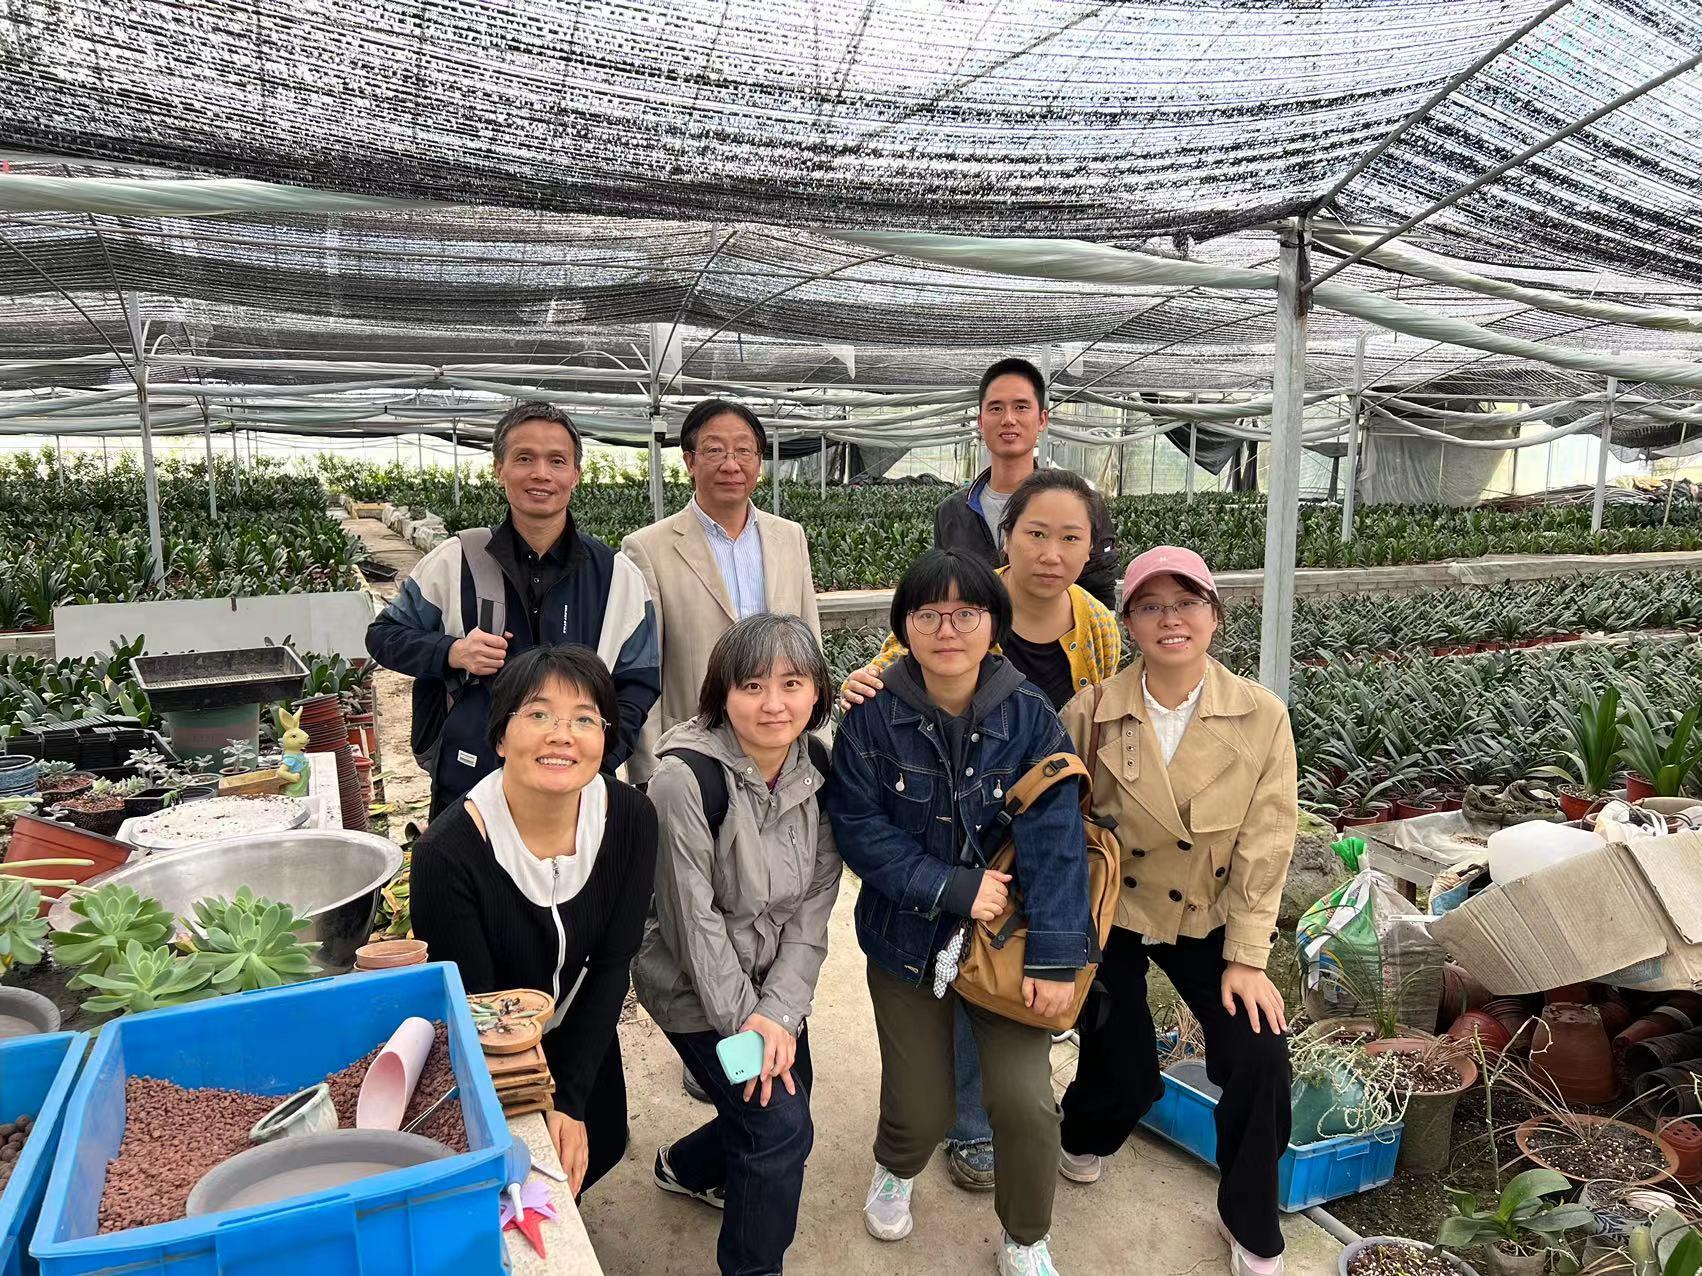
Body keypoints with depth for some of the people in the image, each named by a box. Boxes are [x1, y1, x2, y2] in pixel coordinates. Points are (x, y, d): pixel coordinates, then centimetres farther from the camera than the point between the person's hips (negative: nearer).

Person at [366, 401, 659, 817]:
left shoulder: (616, 575, 0)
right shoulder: (456, 561, -1)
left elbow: (639, 683, 4)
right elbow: (383, 636, 9)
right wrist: (450, 654, -11)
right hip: (465, 790, 0)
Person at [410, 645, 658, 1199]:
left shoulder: (630, 817, -21)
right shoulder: (448, 852, -33)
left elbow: (612, 964, -14)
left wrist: (570, 1102, -17)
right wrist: (538, 1118, -26)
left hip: (578, 1033, 4)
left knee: (601, 1145, 15)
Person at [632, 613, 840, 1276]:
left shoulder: (818, 767, -9)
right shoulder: (687, 775, -28)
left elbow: (815, 901, -8)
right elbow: (693, 917, -22)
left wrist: (779, 1012, -15)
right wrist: (742, 1019, -16)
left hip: (775, 978, 6)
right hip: (696, 985, -6)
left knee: (787, 1092, 19)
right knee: (782, 1128, -6)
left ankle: (687, 1166, 51)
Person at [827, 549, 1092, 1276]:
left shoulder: (1030, 717, -12)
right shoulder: (873, 718, -13)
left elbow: (1055, 843, -15)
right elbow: (859, 830, -15)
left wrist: (1053, 957, -20)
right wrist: (955, 888, -22)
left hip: (1004, 940, 0)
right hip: (907, 940, 0)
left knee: (1025, 1102, -7)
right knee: (921, 1112, 8)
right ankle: (895, 1169, 48)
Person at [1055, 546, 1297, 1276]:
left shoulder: (1261, 717, -15)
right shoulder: (1090, 715, -17)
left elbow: (1263, 847, -11)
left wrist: (1245, 958, -11)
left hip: (1209, 919, 1)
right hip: (1111, 915, -1)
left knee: (1261, 1058, -11)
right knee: (1126, 1080, 3)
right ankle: (1085, 1136, 43)